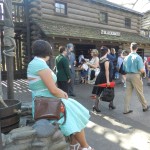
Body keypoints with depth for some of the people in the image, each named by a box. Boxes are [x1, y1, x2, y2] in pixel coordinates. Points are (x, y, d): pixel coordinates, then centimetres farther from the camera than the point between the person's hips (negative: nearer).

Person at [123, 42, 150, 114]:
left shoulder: (126, 57, 3)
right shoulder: (138, 57, -13)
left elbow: (124, 69, 10)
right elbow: (141, 70, -16)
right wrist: (144, 73, 5)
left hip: (128, 76, 5)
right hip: (136, 76, -5)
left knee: (128, 93, 8)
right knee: (140, 92, 10)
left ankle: (126, 109, 12)